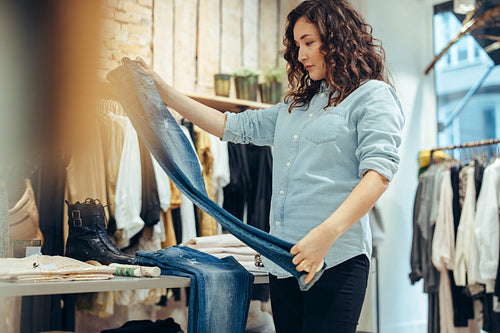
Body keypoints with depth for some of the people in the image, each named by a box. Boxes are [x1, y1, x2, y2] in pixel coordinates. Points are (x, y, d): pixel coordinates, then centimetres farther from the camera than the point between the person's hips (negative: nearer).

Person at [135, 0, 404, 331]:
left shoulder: (372, 95, 0)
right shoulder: (296, 105, 22)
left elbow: (379, 171, -13)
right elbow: (234, 126, 21)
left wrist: (327, 232, -27)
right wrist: (163, 90, 18)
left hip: (335, 259, -6)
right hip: (283, 260, 7)